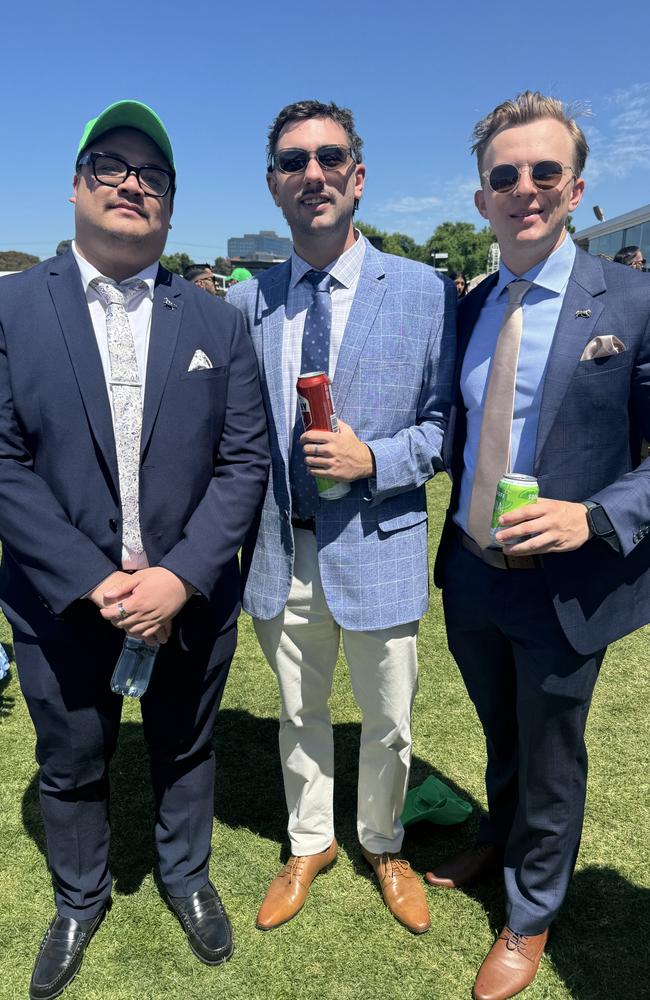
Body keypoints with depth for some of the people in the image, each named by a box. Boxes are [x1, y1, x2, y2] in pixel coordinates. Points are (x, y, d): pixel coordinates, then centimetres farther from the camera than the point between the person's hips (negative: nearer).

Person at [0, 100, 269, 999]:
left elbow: (244, 460, -6)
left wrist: (180, 578, -17)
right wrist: (93, 583, -18)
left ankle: (187, 876, 50)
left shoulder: (217, 323, 0)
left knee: (186, 752, 21)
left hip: (190, 601, 1)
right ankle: (80, 900, 48)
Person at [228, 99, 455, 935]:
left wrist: (374, 458, -19)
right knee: (299, 718, 21)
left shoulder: (426, 292, -6)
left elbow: (446, 422, -2)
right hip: (281, 553, 2)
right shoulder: (247, 303, 1)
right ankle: (308, 845, 47)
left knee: (388, 725, 18)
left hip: (377, 551, -1)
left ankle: (382, 846, 47)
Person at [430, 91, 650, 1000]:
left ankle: (530, 917, 44)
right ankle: (500, 840, 57)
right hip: (471, 575, 4)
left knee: (551, 759, 17)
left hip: (565, 583, -4)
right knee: (501, 737, 27)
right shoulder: (467, 309, 3)